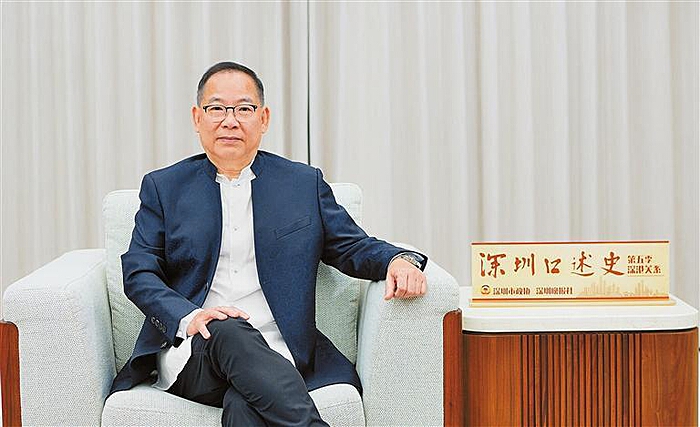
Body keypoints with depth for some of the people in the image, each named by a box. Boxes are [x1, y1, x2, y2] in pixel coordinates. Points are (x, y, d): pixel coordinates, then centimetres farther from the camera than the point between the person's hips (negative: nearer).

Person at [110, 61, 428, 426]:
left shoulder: (305, 184, 15)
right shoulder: (163, 187, 14)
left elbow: (353, 247, 14)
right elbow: (138, 273, 6)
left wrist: (399, 260, -10)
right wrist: (188, 317, -14)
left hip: (274, 357, 0)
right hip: (193, 352, 0)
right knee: (230, 332, -36)